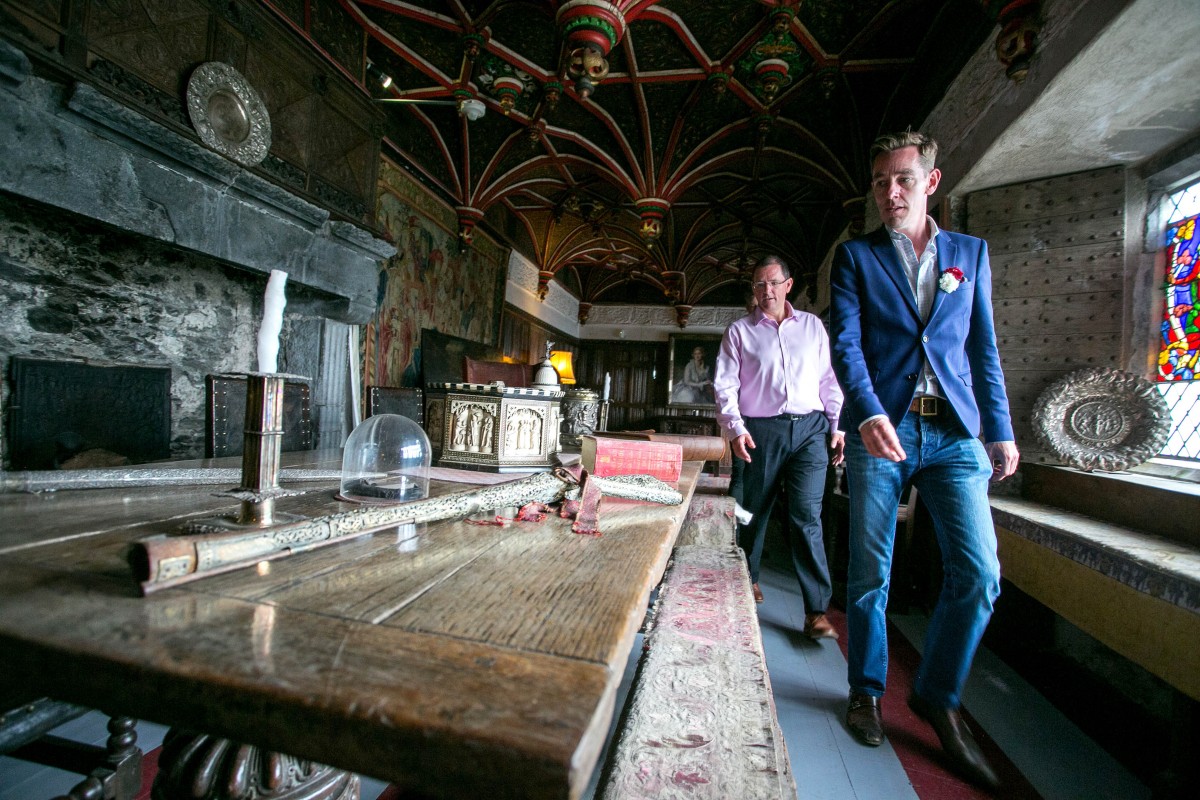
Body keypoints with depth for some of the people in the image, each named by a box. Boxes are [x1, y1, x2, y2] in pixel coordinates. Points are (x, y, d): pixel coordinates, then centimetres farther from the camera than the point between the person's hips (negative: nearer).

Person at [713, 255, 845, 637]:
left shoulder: (812, 326, 14)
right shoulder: (739, 331, 7)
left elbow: (830, 379, 14)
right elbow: (725, 384, 1)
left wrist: (837, 426, 6)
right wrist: (735, 429, -12)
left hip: (810, 428, 1)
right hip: (761, 430, 0)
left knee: (806, 517, -5)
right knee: (753, 512, 9)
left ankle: (817, 611, 2)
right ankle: (747, 580, 31)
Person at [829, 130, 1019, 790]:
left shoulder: (970, 252, 16)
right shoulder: (855, 256, 7)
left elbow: (983, 349, 15)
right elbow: (845, 343, -6)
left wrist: (1000, 430, 9)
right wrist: (869, 414, -21)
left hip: (954, 433, 3)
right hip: (880, 431, -2)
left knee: (978, 575, -2)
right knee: (870, 574, 5)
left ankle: (937, 696, 22)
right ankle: (867, 691, 26)